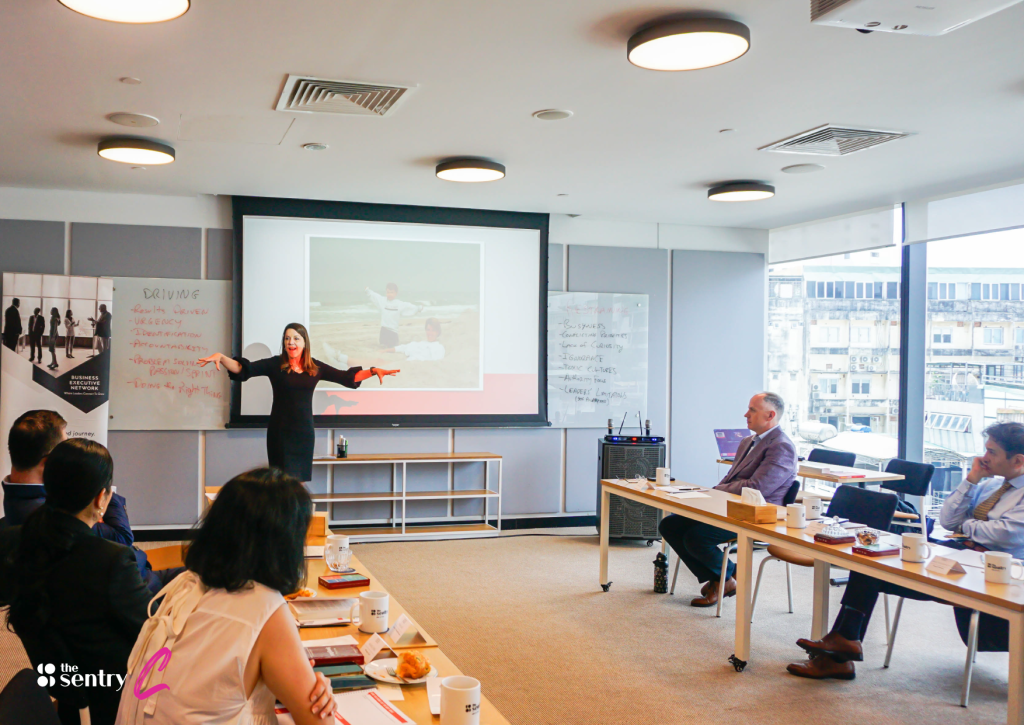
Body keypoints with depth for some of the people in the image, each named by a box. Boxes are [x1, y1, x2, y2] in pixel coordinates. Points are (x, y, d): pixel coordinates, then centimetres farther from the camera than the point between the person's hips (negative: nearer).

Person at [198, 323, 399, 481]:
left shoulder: (315, 367, 5)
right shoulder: (275, 364, -6)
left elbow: (346, 377, 11)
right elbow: (243, 369, -15)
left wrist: (374, 371, 3)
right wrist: (220, 357, -31)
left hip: (305, 431, 3)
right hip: (280, 432, -3)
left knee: (301, 479, 8)